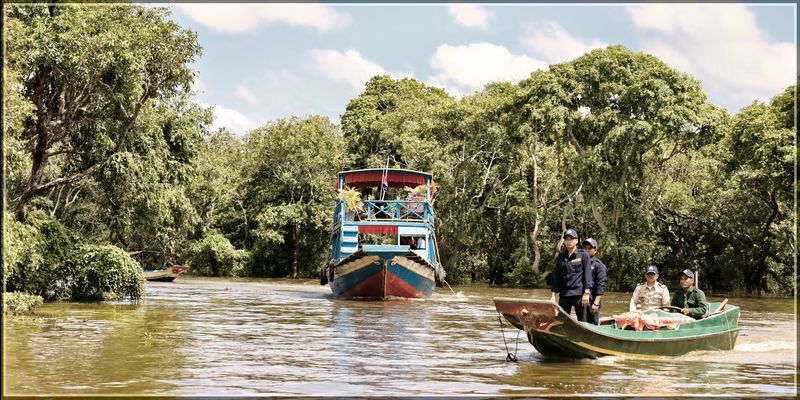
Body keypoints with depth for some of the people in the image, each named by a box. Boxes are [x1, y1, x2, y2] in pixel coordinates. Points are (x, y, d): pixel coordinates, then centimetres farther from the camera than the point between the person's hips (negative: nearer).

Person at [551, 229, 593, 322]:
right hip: (564, 295, 4)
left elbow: (587, 275, -4)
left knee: (582, 321, -1)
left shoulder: (583, 255, 1)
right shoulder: (560, 257, 13)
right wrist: (554, 294, 9)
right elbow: (556, 277, 15)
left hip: (579, 294, -4)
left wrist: (586, 293, -12)